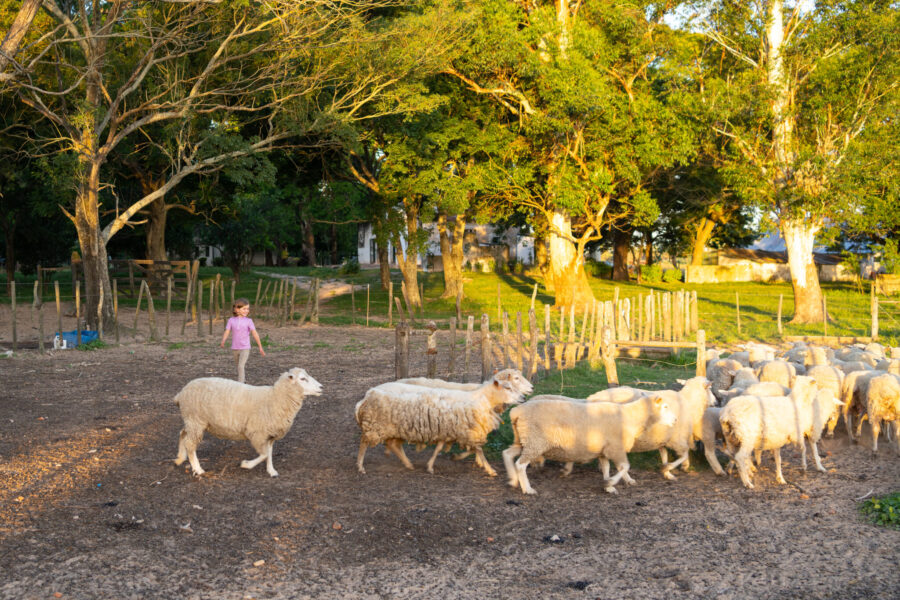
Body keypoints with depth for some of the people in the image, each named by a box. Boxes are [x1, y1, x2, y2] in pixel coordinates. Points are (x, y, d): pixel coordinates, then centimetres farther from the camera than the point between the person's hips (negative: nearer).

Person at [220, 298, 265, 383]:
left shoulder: (248, 321, -6)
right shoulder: (231, 320, -1)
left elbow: (255, 334, -9)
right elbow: (226, 332, -8)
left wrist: (260, 347, -12)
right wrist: (223, 342, -25)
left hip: (245, 348, -3)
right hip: (235, 348, 3)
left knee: (240, 366, -16)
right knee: (238, 366, 19)